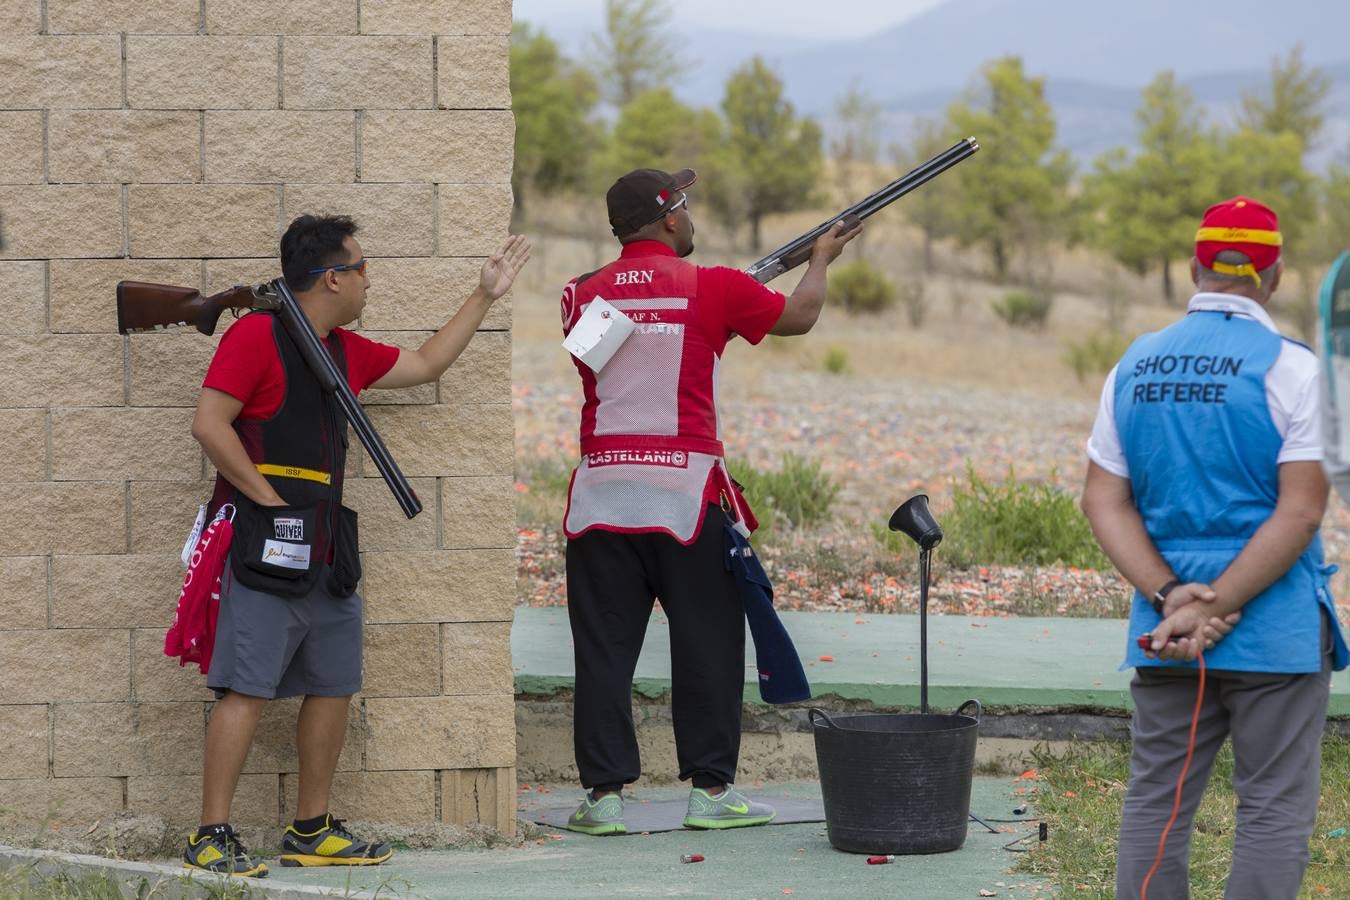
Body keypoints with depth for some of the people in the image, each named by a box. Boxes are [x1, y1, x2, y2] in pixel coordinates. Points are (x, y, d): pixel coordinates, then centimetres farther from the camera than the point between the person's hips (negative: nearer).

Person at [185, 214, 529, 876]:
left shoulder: (348, 351, 18)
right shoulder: (256, 335, -8)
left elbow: (427, 363, 33)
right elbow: (210, 424, -14)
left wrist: (485, 295, 33)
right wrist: (269, 500, -15)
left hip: (328, 549, 9)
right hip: (266, 547, -9)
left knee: (334, 686, 9)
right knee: (247, 689, -12)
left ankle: (311, 832, 18)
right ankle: (211, 839, -12)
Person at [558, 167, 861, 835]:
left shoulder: (582, 296, 5)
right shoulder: (712, 288, -3)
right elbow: (800, 316, 12)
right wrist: (821, 258, 32)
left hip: (600, 491, 3)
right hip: (684, 489, -3)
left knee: (603, 647, 5)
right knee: (707, 642, 7)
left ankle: (604, 793, 4)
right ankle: (710, 789, 8)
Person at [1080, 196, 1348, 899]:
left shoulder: (1134, 367, 8)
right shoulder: (1290, 367, -8)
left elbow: (1103, 500, 3)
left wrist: (1172, 598, -7)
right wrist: (1214, 608, -14)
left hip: (1162, 631, 5)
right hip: (1277, 630, -4)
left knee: (1154, 804, 9)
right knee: (1274, 812, 0)